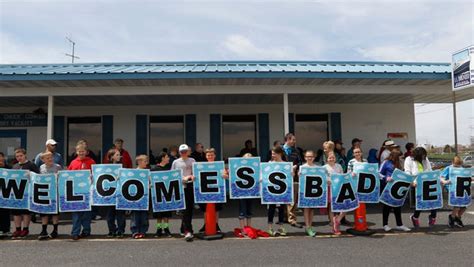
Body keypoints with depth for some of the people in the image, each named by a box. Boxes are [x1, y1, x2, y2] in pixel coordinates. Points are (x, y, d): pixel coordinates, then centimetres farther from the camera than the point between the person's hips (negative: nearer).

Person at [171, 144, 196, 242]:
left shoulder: (192, 161, 11)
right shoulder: (175, 162, 12)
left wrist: (190, 176, -13)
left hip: (189, 186, 1)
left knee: (189, 208, 6)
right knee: (185, 209, -8)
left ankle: (184, 229, 23)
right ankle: (188, 231, -12)